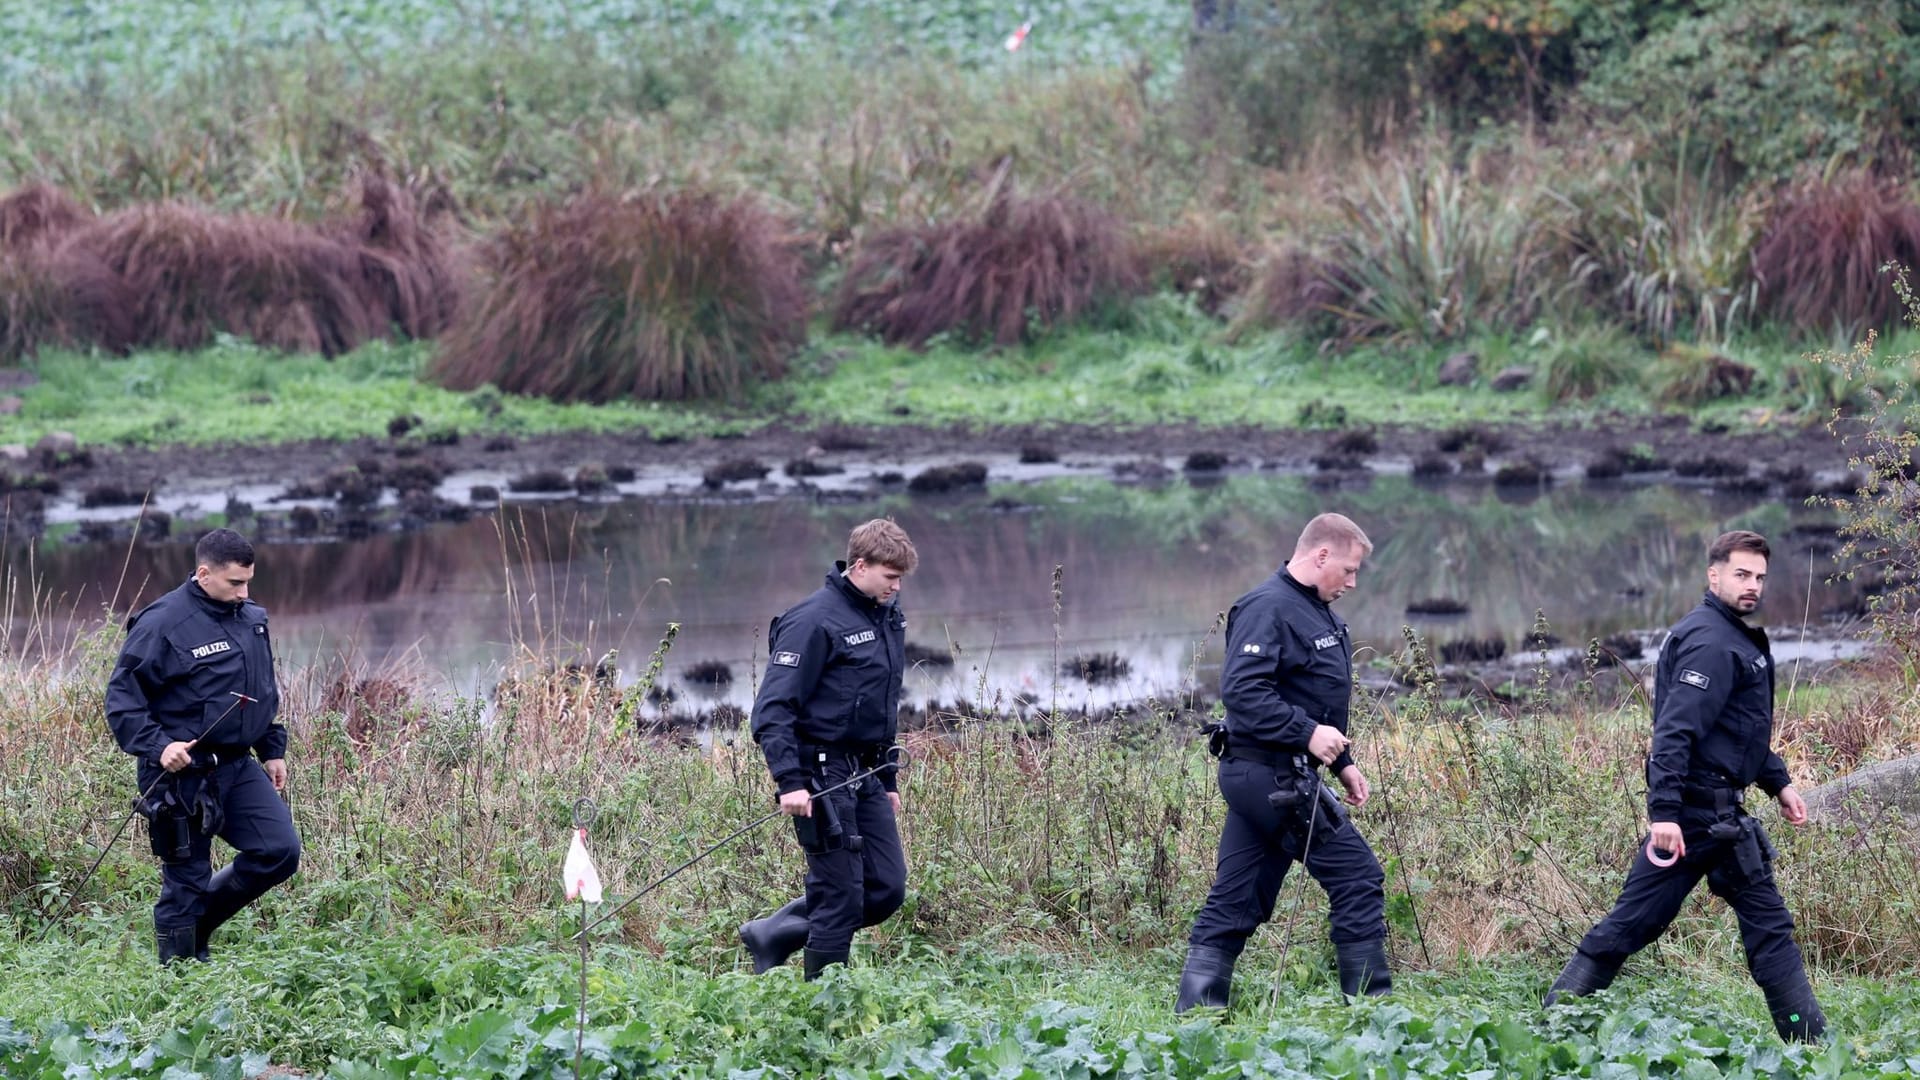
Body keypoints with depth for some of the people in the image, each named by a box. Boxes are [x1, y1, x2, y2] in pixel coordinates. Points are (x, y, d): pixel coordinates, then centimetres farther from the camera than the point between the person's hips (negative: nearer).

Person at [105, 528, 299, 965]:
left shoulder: (251, 619, 10)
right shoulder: (163, 623, -14)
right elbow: (121, 696, -13)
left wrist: (273, 750, 20)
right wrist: (157, 746, -24)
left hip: (238, 767, 7)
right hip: (183, 774, -7)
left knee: (279, 851, -3)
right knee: (186, 878, -1)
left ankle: (200, 920, 17)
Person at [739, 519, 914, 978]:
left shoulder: (888, 617, 14)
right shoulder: (815, 620, -14)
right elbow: (774, 706, -18)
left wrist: (889, 779, 23)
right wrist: (789, 780, -26)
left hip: (866, 775, 9)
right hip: (823, 774, -9)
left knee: (887, 889, 6)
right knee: (841, 894, -6)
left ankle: (772, 935, 18)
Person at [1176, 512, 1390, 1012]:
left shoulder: (1316, 611, 19)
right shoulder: (1269, 608, -15)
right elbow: (1242, 691, -24)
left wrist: (1342, 762, 23)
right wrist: (1307, 733, -25)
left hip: (1258, 778, 10)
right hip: (1273, 777, -10)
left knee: (1234, 903, 7)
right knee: (1358, 878, -5)